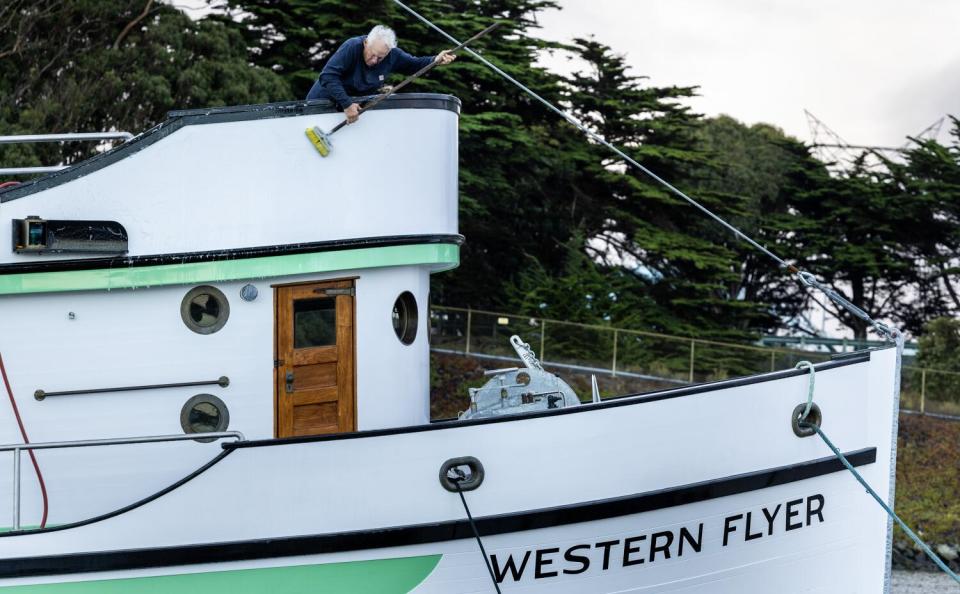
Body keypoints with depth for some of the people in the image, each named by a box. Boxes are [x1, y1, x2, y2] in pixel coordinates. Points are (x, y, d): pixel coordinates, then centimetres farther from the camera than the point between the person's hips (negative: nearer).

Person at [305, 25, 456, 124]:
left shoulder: (393, 55, -12)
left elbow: (412, 64, 7)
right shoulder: (352, 47, -30)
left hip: (358, 106, 5)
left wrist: (435, 60, -13)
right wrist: (347, 104, -43)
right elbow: (327, 77, -36)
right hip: (324, 102, -5)